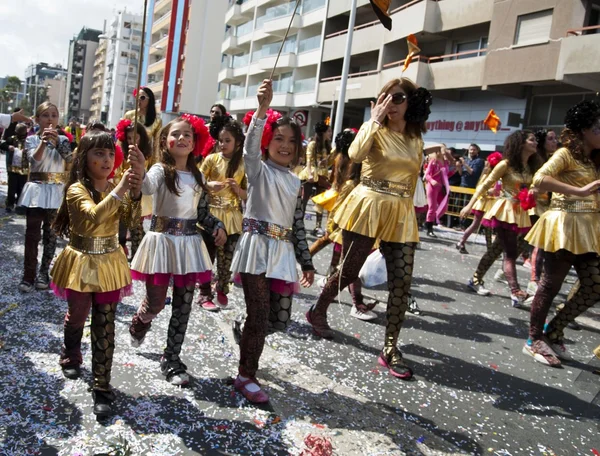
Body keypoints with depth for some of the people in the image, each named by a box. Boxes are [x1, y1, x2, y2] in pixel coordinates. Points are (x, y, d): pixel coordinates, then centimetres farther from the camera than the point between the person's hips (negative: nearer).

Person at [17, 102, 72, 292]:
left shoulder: (63, 139, 6)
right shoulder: (32, 139, 2)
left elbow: (70, 159, -11)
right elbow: (34, 159, -15)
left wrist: (57, 141, -24)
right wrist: (43, 141, -31)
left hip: (56, 191, 1)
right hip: (37, 189, -1)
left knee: (50, 234, 6)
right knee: (32, 234, -2)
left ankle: (43, 272, 17)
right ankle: (29, 275, 3)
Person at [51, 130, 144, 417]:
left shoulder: (115, 189, -1)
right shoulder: (77, 189, -16)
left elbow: (134, 214, -20)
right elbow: (94, 217, -35)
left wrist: (137, 184, -35)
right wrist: (119, 189, -37)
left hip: (109, 263, 3)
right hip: (81, 263, -3)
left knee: (105, 327, 4)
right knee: (77, 318, 19)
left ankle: (102, 387, 12)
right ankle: (70, 357, 50)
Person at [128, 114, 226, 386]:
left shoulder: (198, 176, 8)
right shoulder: (161, 170, -8)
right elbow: (147, 188, -31)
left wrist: (217, 226, -6)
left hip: (189, 244, 4)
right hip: (162, 241, -4)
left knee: (183, 306, 7)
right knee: (155, 303, 3)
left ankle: (172, 358, 23)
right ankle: (139, 323, 41)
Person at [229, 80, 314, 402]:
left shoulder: (295, 182, 15)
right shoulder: (258, 169, 0)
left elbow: (298, 224, 17)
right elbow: (250, 146, -23)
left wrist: (306, 262, 15)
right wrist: (263, 108, -37)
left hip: (283, 251, 6)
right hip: (257, 246, -6)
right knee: (259, 315, -4)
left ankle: (247, 342, 36)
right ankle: (245, 376, 12)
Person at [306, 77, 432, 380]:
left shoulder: (416, 140, 12)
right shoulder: (373, 128, -3)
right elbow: (356, 154, -25)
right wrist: (375, 119, -18)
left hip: (402, 215, 4)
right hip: (368, 208, -4)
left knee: (402, 282, -3)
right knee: (349, 272, 5)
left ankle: (390, 349, 8)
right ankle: (317, 312, 33)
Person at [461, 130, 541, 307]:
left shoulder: (531, 167, 9)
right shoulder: (506, 164, -11)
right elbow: (485, 185, -10)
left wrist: (534, 194, 0)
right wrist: (470, 205, -13)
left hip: (520, 213, 7)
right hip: (505, 211, -7)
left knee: (497, 249, 12)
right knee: (511, 253, -9)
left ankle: (475, 280, 23)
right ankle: (516, 294, -9)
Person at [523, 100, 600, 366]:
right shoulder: (565, 154, -6)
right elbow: (539, 179, -24)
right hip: (564, 225, -8)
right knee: (551, 285, -2)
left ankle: (553, 331, 20)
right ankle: (534, 340, 12)